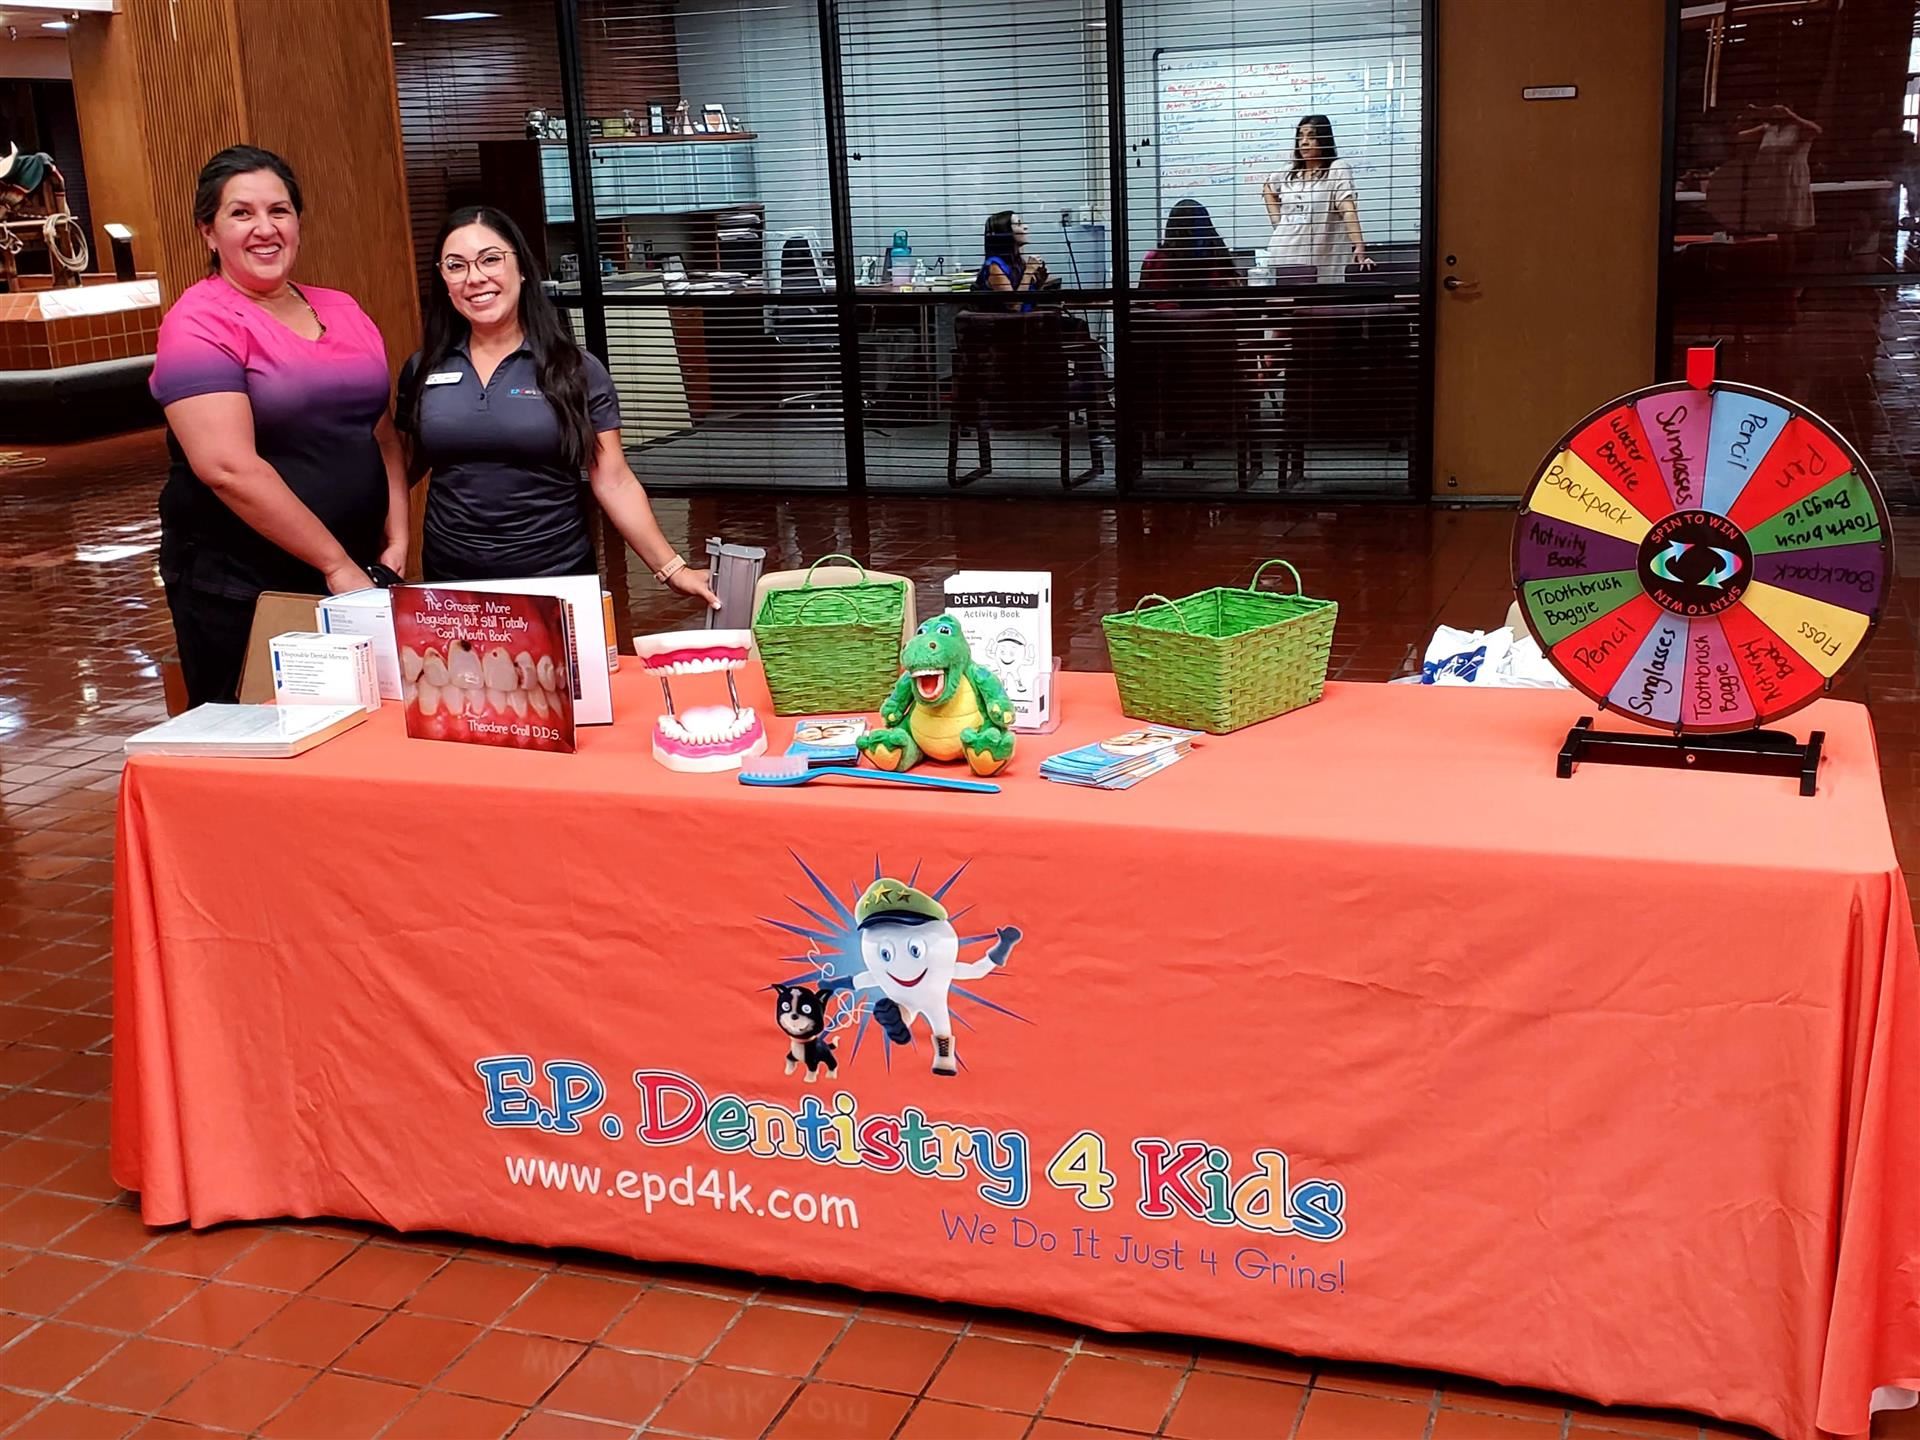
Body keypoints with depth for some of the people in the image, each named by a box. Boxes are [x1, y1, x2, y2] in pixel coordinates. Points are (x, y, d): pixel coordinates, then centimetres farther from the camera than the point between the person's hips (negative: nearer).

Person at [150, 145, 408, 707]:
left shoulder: (342, 311, 9)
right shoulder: (201, 323, -11)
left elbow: (382, 432, 16)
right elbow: (229, 467, -20)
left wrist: (396, 540, 2)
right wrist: (336, 564, -18)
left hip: (358, 573, 6)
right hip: (239, 591, -6)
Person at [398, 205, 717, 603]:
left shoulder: (576, 370, -4)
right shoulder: (423, 371, 4)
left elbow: (614, 483, -6)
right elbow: (401, 469, 12)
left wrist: (673, 570, -12)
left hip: (557, 579, -2)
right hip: (449, 583, 2)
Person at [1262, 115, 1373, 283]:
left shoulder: (1338, 169, -4)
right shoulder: (1288, 173, 12)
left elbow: (1349, 211, -16)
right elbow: (1268, 188, 34)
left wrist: (1359, 247, -30)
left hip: (1321, 263, -5)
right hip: (1283, 258, 5)